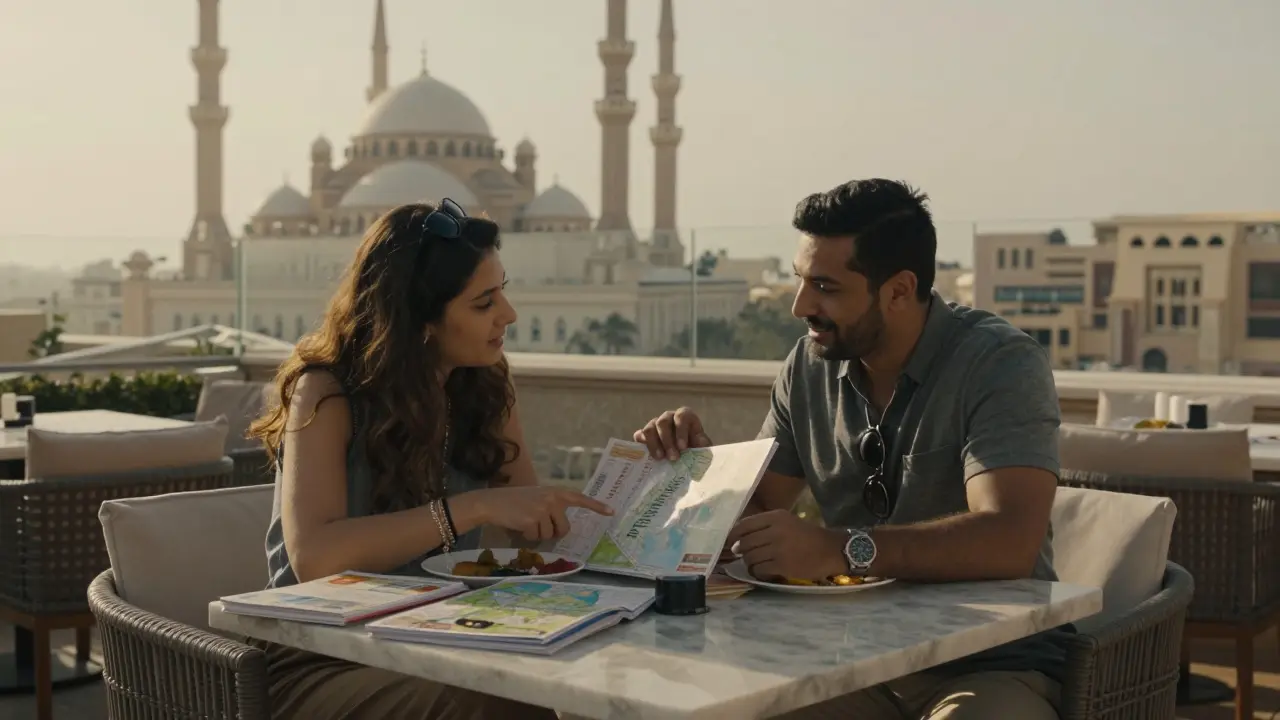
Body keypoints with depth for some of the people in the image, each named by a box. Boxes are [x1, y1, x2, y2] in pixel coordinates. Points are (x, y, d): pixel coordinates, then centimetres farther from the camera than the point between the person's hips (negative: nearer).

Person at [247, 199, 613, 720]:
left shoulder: (486, 390, 5)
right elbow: (314, 557, -26)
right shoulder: (326, 393, -11)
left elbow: (537, 533, 3)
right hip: (320, 664, -5)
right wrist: (474, 508, -30)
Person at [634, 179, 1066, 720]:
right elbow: (756, 511, 13)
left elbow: (1010, 540, -27)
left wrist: (840, 550, -38)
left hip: (990, 666, -4)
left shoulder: (1000, 364, -13)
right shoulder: (809, 366, 5)